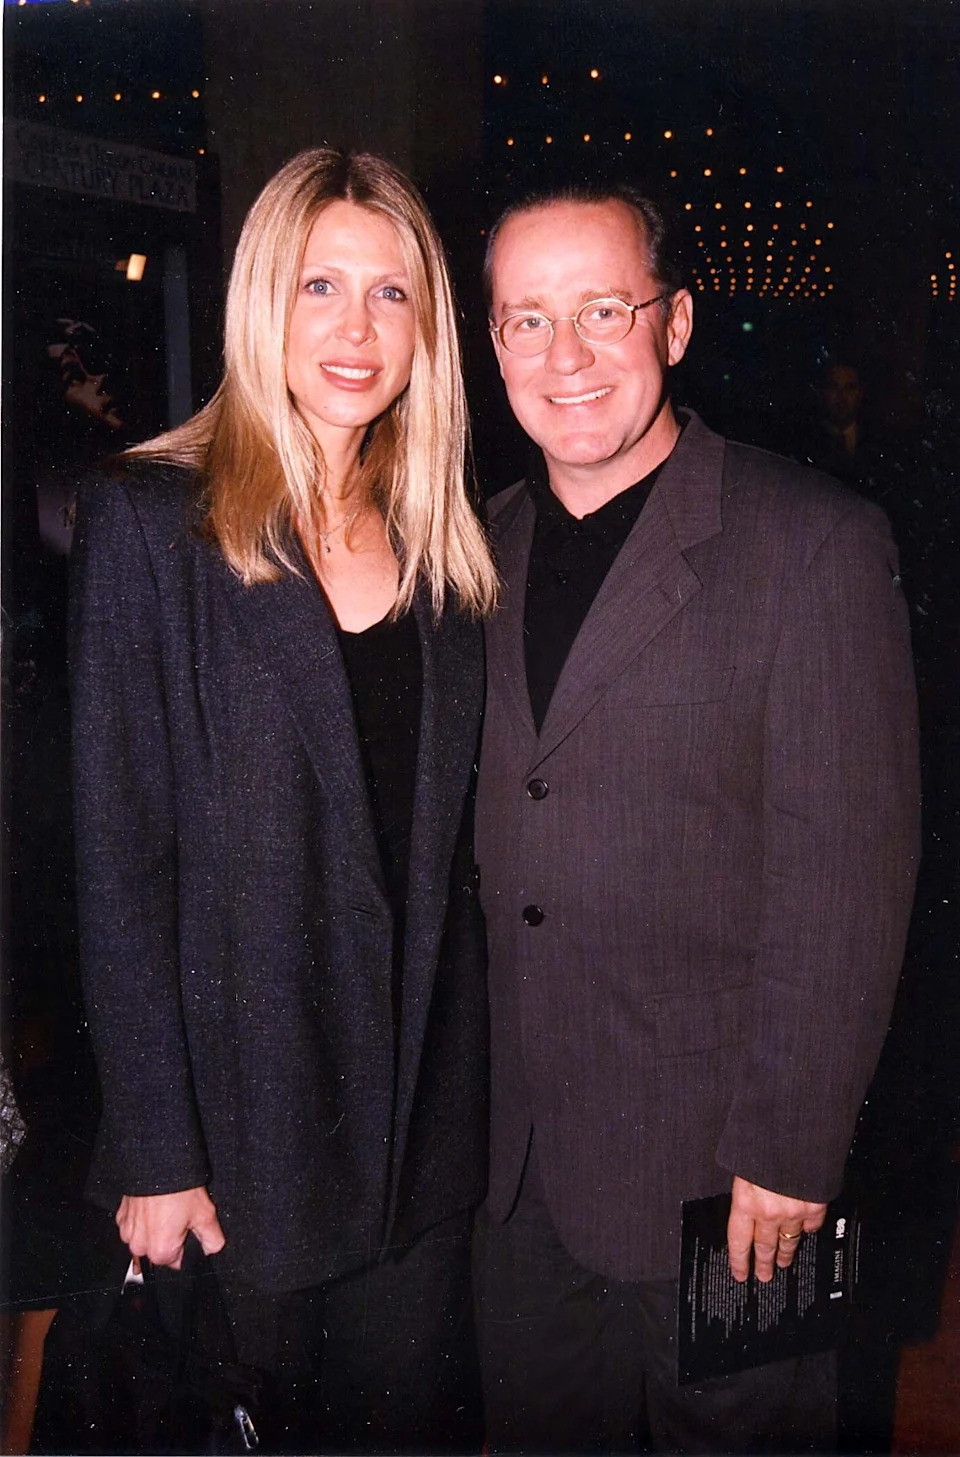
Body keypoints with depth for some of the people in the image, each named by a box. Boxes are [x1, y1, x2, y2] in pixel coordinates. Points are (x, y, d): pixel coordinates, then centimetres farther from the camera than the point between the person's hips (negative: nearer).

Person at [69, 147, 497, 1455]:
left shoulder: (441, 540, 6)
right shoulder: (150, 523, -9)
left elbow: (450, 832, 9)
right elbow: (120, 858, -10)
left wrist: (470, 1078, 5)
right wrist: (154, 1152, -11)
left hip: (425, 1101, 4)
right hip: (242, 1095, -4)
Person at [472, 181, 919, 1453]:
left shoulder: (817, 544, -12)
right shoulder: (485, 550, 6)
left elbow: (848, 877, -14)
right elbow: (488, 839, 9)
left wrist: (787, 1152, -15)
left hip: (716, 1171, -5)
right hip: (518, 1166, 5)